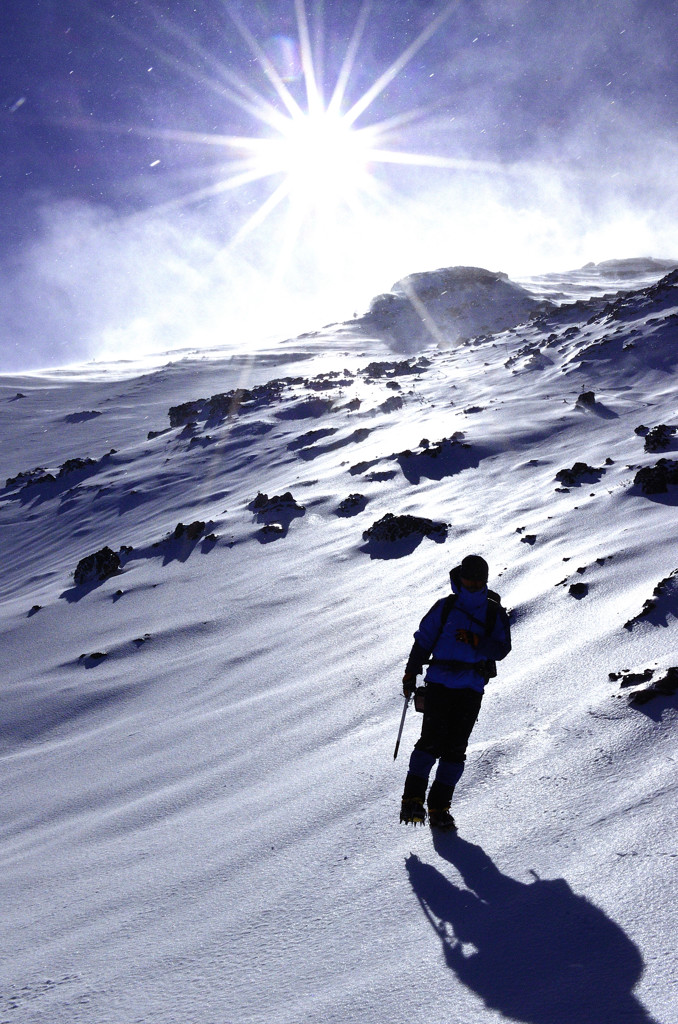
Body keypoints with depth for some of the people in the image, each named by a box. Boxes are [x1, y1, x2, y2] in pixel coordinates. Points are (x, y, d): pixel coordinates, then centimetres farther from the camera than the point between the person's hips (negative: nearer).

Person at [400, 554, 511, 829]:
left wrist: (475, 641, -18)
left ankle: (439, 806, 9)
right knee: (432, 739, -13)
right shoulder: (445, 607, 5)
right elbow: (423, 641, 9)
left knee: (455, 748, 1)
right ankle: (413, 798, -4)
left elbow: (502, 648, -3)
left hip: (471, 689, 1)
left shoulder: (494, 613, 7)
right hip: (439, 683, -1)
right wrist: (410, 674, 4)